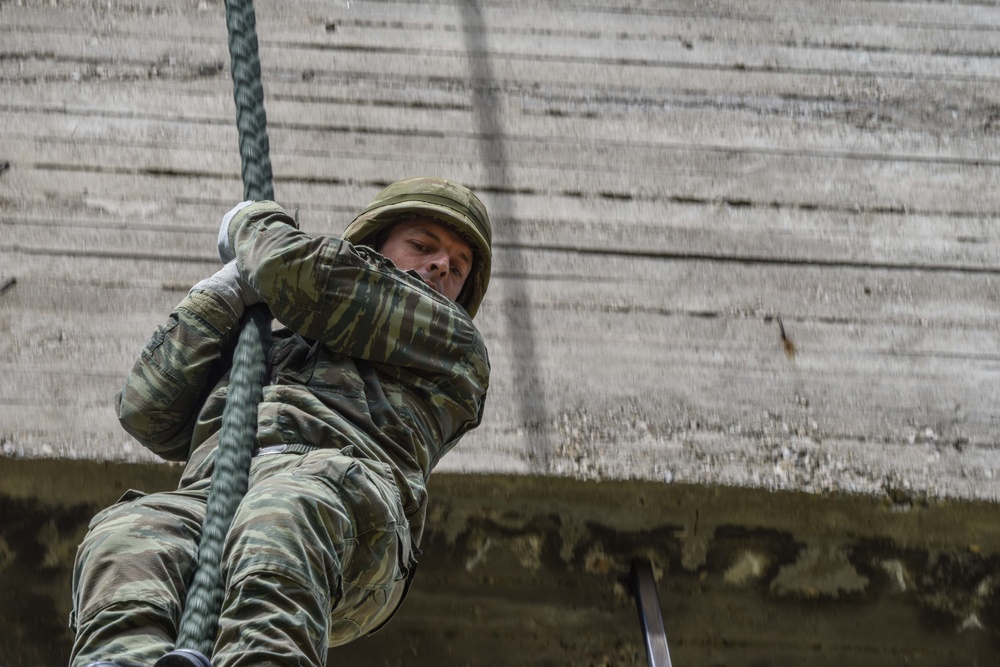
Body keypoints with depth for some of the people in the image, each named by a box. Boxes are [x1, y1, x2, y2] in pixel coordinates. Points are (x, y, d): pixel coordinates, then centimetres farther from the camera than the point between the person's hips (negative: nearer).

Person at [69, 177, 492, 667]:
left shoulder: (454, 348, 32)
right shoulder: (262, 343, 44)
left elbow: (303, 276, 17)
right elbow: (146, 410, 26)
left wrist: (252, 223, 37)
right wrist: (226, 293, 25)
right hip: (208, 494, 3)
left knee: (283, 513, -40)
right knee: (124, 538, -32)